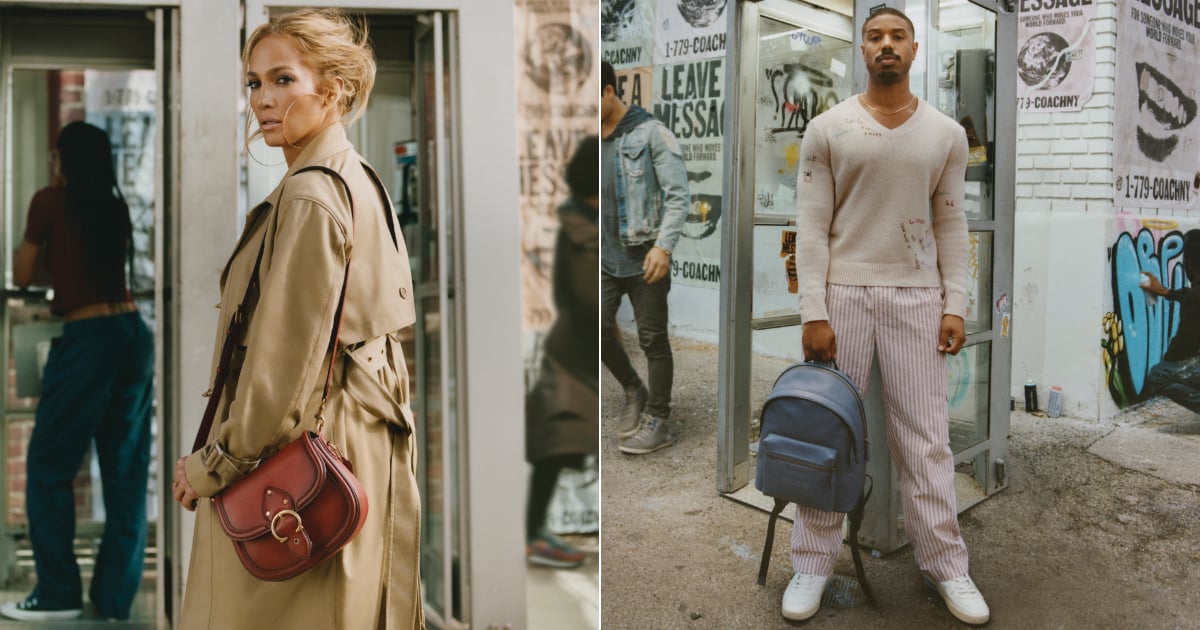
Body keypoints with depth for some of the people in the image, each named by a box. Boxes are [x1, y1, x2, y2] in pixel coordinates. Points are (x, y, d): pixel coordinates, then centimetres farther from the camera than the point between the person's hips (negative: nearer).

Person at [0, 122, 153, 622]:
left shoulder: (50, 201, -2)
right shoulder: (116, 207, 14)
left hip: (87, 340, -6)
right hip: (134, 334, 6)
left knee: (49, 467, 7)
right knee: (126, 472, 7)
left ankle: (59, 593, 12)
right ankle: (115, 595, 14)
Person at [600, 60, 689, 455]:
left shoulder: (650, 132, -7)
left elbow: (679, 194, -11)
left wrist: (664, 246, -22)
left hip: (644, 256, -5)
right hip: (606, 256, 5)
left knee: (652, 338, 1)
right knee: (599, 329, 1)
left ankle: (658, 422, 12)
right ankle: (635, 393, 26)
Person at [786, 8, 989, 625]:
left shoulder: (946, 134, 6)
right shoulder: (828, 128, -1)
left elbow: (950, 224, 8)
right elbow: (811, 226, -5)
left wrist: (955, 305, -1)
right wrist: (814, 312, -12)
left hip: (916, 295, 2)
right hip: (842, 291, -1)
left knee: (926, 435, 5)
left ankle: (944, 563, 16)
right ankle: (813, 563, 14)